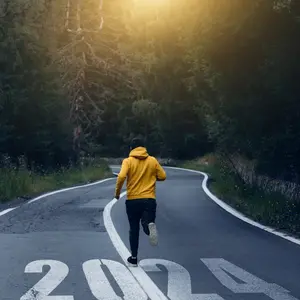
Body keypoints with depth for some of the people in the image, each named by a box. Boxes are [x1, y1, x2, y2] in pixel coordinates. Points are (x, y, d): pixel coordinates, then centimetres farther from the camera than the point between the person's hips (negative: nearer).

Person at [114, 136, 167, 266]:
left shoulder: (128, 161, -2)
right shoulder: (153, 160, 4)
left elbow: (121, 177, -16)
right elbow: (162, 176, 7)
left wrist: (117, 192, -2)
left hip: (132, 200, 0)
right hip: (149, 200, 0)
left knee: (134, 230, 13)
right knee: (147, 223, 2)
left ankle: (133, 258, 15)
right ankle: (150, 225, -35)